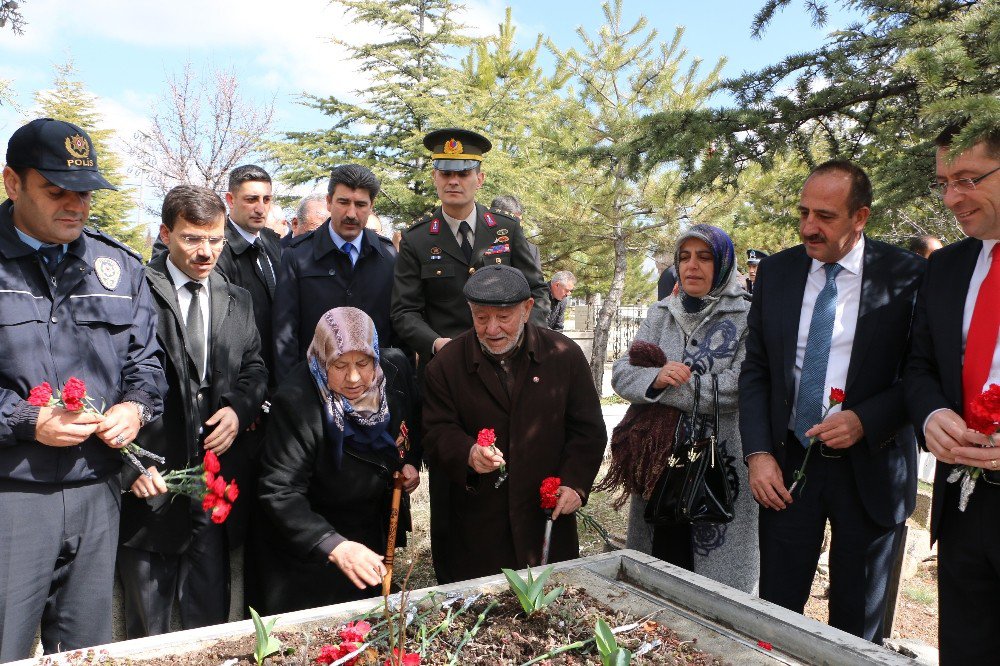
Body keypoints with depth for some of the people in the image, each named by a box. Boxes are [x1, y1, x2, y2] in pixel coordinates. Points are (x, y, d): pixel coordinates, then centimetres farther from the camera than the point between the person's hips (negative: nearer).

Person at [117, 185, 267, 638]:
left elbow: (254, 368, 17)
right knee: (147, 629, 13)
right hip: (149, 481, -4)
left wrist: (239, 408, -3)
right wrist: (128, 462, -16)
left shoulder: (237, 300, 11)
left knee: (210, 616, 15)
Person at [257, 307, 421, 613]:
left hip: (376, 535, 5)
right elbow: (280, 493, -33)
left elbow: (413, 424, 9)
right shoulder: (296, 401, -30)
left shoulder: (396, 368, -14)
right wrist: (335, 547, -45)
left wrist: (411, 462, -8)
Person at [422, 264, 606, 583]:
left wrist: (575, 482, -9)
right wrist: (468, 454, -26)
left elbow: (588, 430, 5)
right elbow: (437, 433, -5)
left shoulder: (565, 355, 0)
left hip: (548, 514, 1)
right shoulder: (446, 364, -1)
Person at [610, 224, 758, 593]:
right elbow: (621, 373, 2)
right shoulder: (660, 314, 9)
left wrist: (667, 388, -14)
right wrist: (655, 378, -19)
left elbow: (738, 387, -19)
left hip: (722, 464, -4)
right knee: (660, 571, 15)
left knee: (719, 579, 7)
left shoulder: (747, 317, -6)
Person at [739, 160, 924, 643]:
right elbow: (755, 368, 4)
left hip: (869, 470, -2)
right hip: (787, 464, 2)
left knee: (857, 626, 14)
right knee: (775, 613, 9)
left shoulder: (907, 276, -7)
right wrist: (757, 453, -5)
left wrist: (865, 421, -20)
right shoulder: (776, 271, 2)